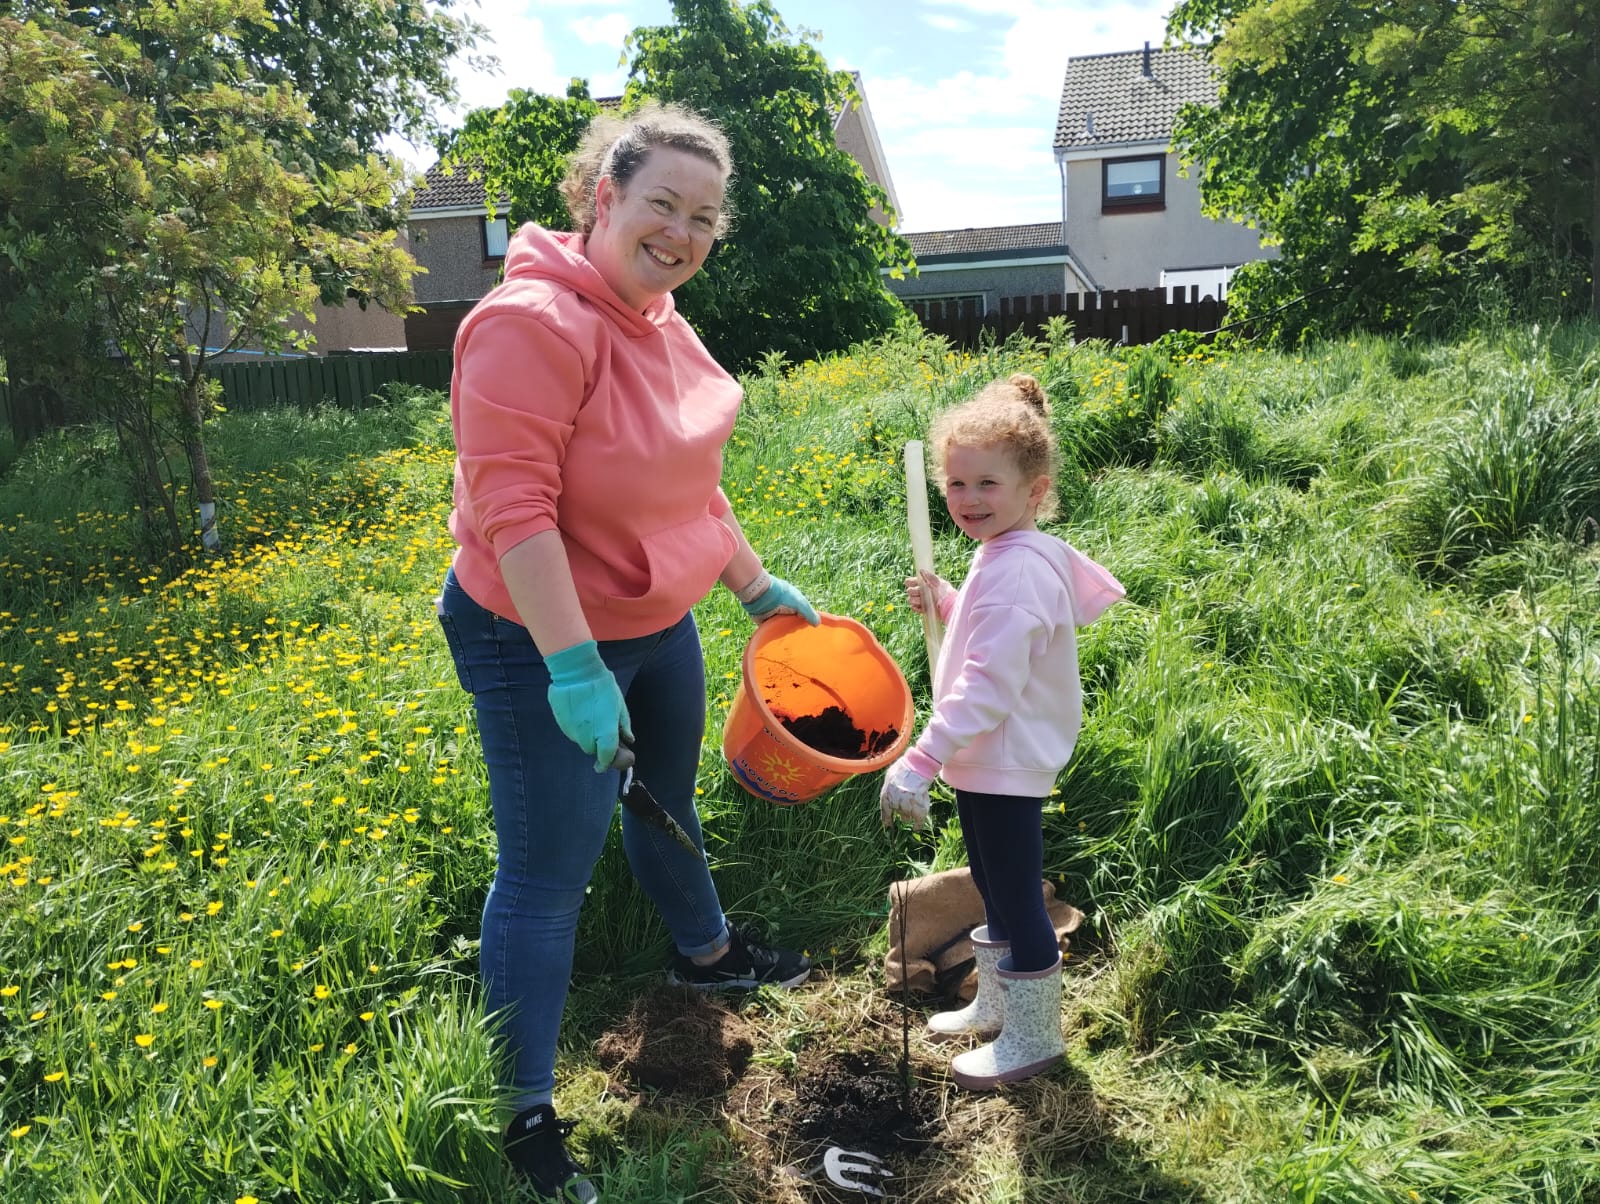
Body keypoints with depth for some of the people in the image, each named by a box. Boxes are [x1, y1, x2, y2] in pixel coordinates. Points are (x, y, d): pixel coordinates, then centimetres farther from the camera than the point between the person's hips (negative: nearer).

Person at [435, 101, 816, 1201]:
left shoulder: (661, 325, 5)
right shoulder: (535, 322, -23)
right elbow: (510, 506, -28)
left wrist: (757, 586, 16)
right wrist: (575, 665, -30)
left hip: (658, 623, 9)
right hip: (543, 639, -9)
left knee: (670, 800, 27)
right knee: (549, 871, 1)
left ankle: (705, 950, 54)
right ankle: (521, 1112, 20)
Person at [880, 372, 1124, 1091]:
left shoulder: (1014, 572, -25)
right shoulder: (1006, 555, 9)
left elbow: (988, 682, -32)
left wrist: (922, 760, -36)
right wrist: (943, 601, 9)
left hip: (1006, 766, -11)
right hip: (988, 761, 11)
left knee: (1018, 901, 5)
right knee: (995, 891, 24)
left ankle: (1032, 1038, 23)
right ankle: (995, 1004, 43)